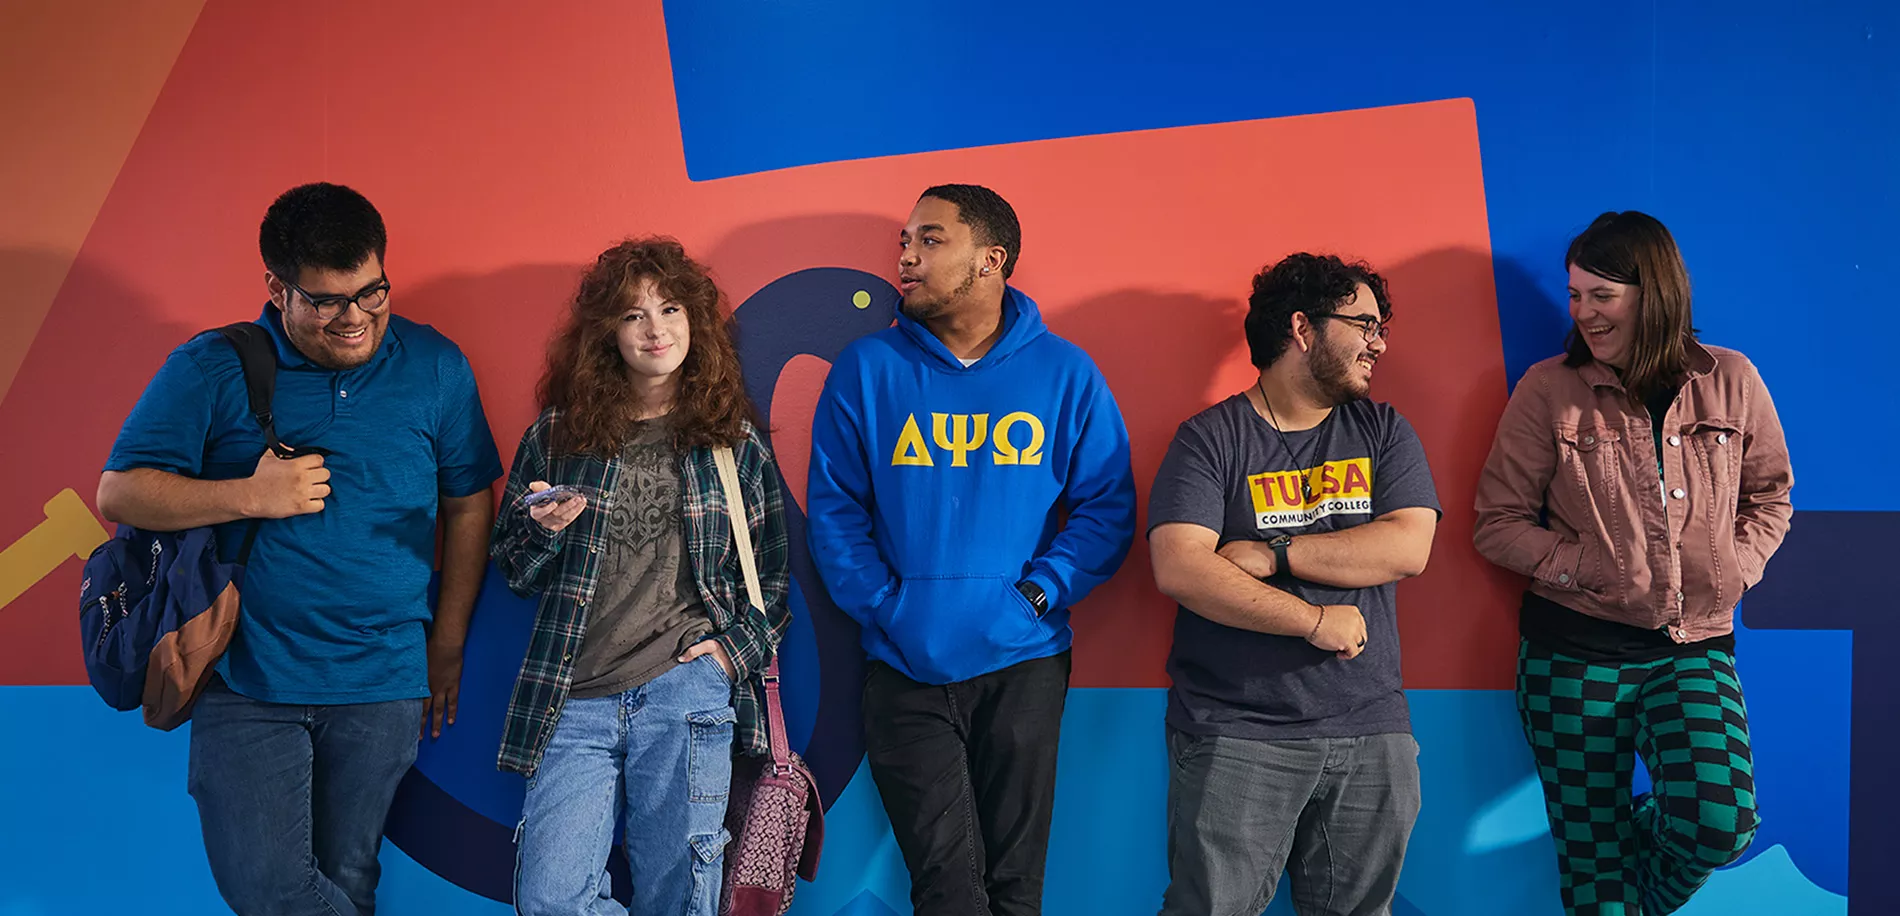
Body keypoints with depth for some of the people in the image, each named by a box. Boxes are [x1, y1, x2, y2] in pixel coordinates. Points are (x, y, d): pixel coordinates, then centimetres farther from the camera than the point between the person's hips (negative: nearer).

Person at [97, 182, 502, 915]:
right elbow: (119, 494, 0)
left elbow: (468, 504, 10)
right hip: (247, 683, -1)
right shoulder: (209, 371, -1)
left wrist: (447, 646, 9)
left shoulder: (435, 366, 4)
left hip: (383, 683, 1)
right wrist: (253, 496, -13)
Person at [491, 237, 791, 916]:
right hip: (574, 703, 1)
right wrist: (543, 529, -7)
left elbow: (773, 571, 15)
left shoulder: (737, 442, 8)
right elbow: (512, 570, 13)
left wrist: (740, 648, 0)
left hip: (685, 690, -1)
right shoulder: (559, 434, 8)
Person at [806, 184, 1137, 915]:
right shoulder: (867, 368, 0)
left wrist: (1037, 594, -13)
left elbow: (1108, 507, 0)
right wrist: (885, 608, -10)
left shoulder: (1064, 373, 0)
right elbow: (834, 508, 1)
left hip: (1024, 664, 0)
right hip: (903, 668, 0)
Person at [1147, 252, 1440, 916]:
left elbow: (1408, 547, -6)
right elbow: (1179, 570, -15)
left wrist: (1272, 553, -12)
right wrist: (1316, 620, -15)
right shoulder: (1210, 439, -2)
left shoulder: (1384, 433, 10)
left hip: (1370, 735, 4)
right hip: (1237, 737, -3)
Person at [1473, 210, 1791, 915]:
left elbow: (1769, 497, 17)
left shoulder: (1730, 382, 5)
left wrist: (1734, 571, -1)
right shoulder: (1549, 389, -1)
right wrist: (1593, 571, -11)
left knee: (1721, 823, -19)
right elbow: (1498, 524, 0)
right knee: (1594, 855, 0)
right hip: (1576, 652, -1)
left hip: (1694, 648, 1)